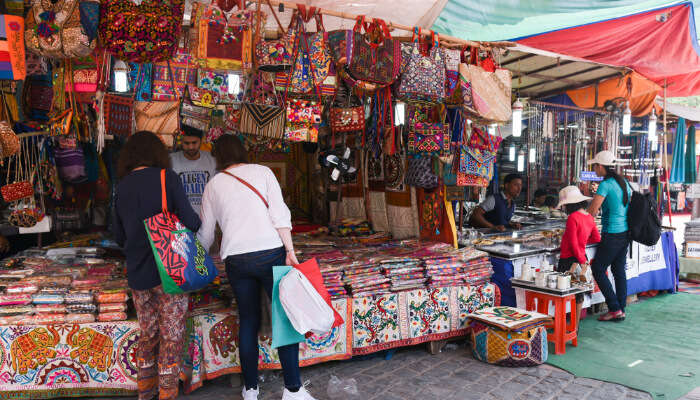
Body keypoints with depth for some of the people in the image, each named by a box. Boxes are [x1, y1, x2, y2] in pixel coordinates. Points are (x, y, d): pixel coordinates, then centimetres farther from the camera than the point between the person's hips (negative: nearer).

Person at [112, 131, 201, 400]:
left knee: (147, 332, 19)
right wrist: (198, 224, 5)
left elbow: (119, 236, 13)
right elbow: (190, 221, -17)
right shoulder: (166, 177, -9)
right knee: (172, 335, 6)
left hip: (137, 274, 5)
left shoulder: (122, 186, 6)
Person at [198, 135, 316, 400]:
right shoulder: (262, 172, 7)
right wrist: (290, 251, -5)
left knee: (247, 322, 12)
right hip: (270, 252, -2)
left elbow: (205, 233, 17)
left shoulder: (213, 184, 13)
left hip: (236, 259, 2)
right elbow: (279, 214, -5)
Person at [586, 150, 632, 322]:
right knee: (619, 270, 13)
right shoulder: (624, 182, 10)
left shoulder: (606, 185, -16)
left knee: (598, 269, 1)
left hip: (613, 235, -9)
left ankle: (614, 309, 2)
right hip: (626, 232, 9)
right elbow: (630, 205, 19)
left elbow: (591, 212, -18)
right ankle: (621, 310, 18)